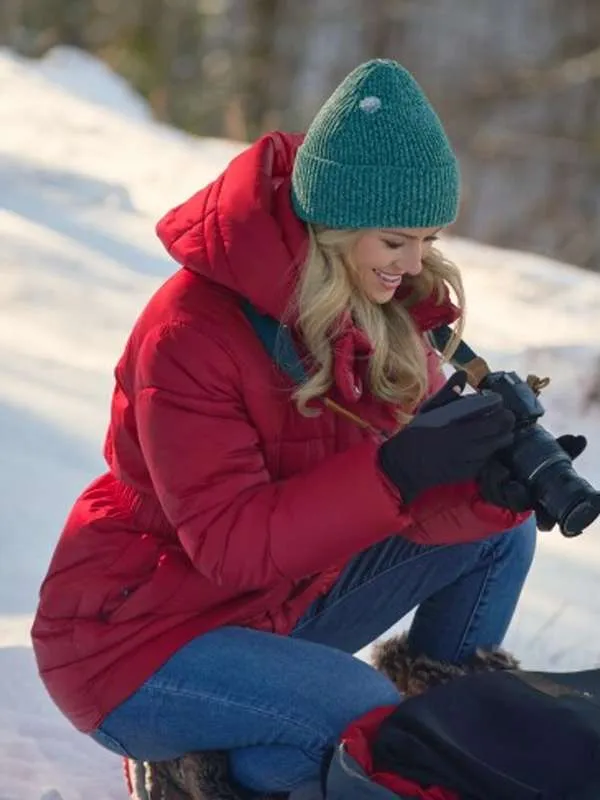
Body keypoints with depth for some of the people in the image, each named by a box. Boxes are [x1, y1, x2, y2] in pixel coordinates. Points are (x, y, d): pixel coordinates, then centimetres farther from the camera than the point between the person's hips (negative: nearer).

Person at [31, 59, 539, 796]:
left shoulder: (385, 308, -3)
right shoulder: (192, 332, -25)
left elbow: (414, 506, -5)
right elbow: (232, 545, -29)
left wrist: (494, 483, -28)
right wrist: (398, 469, -38)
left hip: (274, 607, 8)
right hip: (138, 637, -8)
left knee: (498, 533, 3)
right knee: (367, 720, -30)